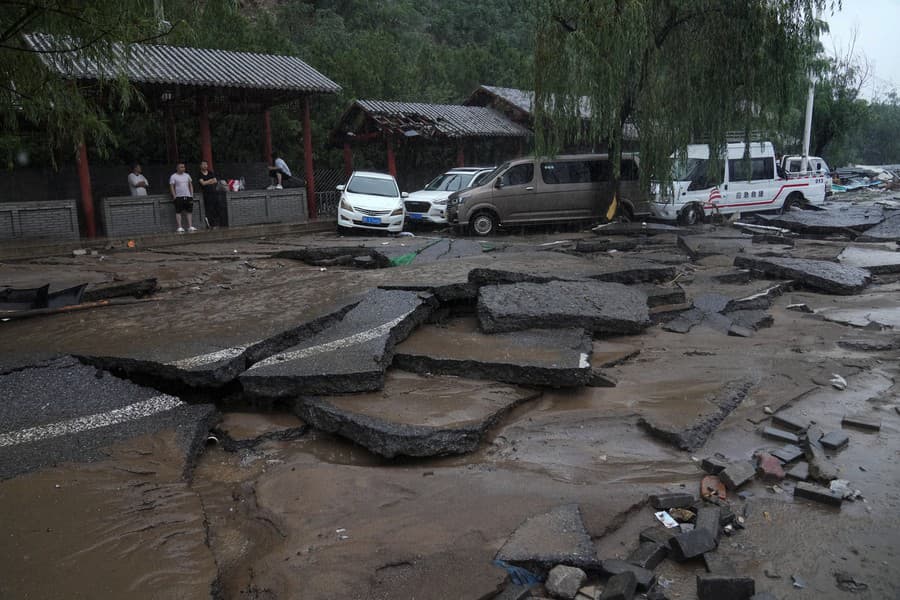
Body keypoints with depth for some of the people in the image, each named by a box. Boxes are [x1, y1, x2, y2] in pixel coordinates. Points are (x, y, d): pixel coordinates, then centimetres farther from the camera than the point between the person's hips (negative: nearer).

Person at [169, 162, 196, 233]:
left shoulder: (187, 175, 14)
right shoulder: (173, 176, -1)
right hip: (179, 197, -5)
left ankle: (190, 227, 7)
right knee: (178, 212, -6)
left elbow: (190, 185, 18)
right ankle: (179, 227, -5)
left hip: (188, 196, 5)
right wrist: (174, 196, -12)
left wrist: (192, 194, 10)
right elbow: (171, 187, -4)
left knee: (189, 211, 4)